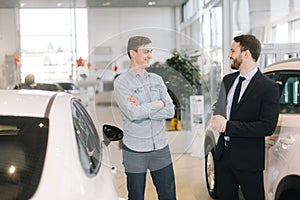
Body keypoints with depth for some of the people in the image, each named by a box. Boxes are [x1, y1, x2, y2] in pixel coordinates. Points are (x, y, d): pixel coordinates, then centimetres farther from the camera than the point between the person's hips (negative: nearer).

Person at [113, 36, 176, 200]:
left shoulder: (157, 80, 8)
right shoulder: (121, 82, -6)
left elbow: (170, 111, -3)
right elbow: (133, 113, -20)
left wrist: (143, 109, -13)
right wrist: (158, 104, -8)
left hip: (161, 148, 4)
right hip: (135, 151, -4)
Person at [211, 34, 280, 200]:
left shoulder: (268, 87, -13)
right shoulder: (228, 80, 8)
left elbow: (267, 127, -19)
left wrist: (228, 126, -20)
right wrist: (218, 120, -10)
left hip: (249, 160, -6)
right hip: (223, 154, 6)